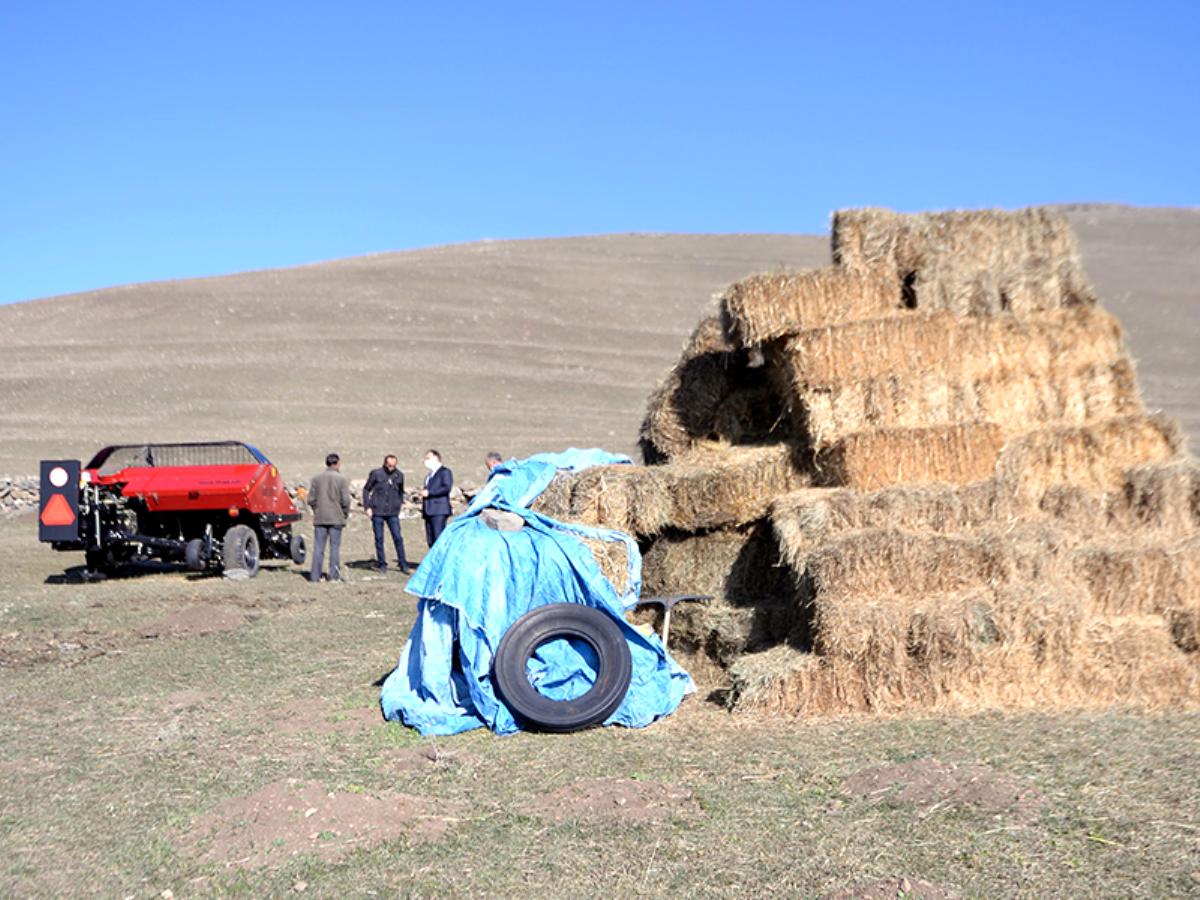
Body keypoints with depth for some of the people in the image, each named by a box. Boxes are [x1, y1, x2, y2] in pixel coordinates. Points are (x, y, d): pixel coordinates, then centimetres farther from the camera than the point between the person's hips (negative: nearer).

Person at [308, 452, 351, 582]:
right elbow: (345, 500, -9)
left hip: (320, 518, 3)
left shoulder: (316, 478, 4)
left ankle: (315, 576, 5)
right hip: (336, 518, -3)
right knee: (335, 547, 3)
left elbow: (311, 499, 3)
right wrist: (345, 513, 6)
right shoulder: (341, 479, -6)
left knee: (318, 547, 5)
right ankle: (334, 576, 1)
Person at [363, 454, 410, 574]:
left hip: (393, 513, 1)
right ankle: (382, 564, 14)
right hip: (377, 512, -1)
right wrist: (367, 507, -2)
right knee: (379, 539, 4)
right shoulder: (376, 474, -4)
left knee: (398, 538, -4)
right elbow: (366, 490, 4)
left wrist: (399, 504, 11)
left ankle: (403, 565, 2)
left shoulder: (399, 475, 4)